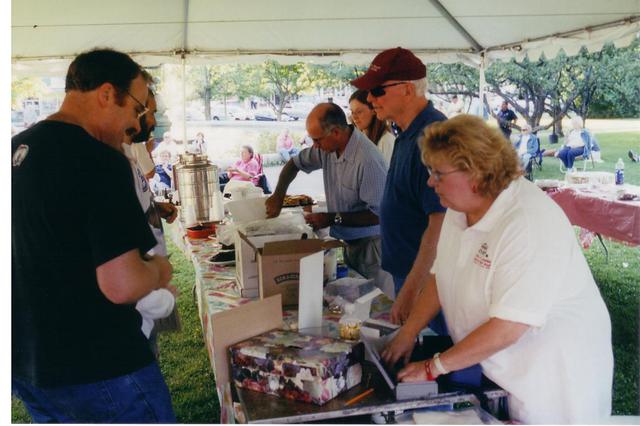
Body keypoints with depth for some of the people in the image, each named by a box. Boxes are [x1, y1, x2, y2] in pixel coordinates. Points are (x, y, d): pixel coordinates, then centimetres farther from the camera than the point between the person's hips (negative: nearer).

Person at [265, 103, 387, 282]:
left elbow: (377, 214, -24)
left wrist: (332, 219, -22)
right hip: (346, 240, 7)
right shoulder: (328, 147, -3)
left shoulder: (368, 160, -27)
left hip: (368, 244, -7)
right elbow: (295, 163, 14)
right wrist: (278, 196, 0)